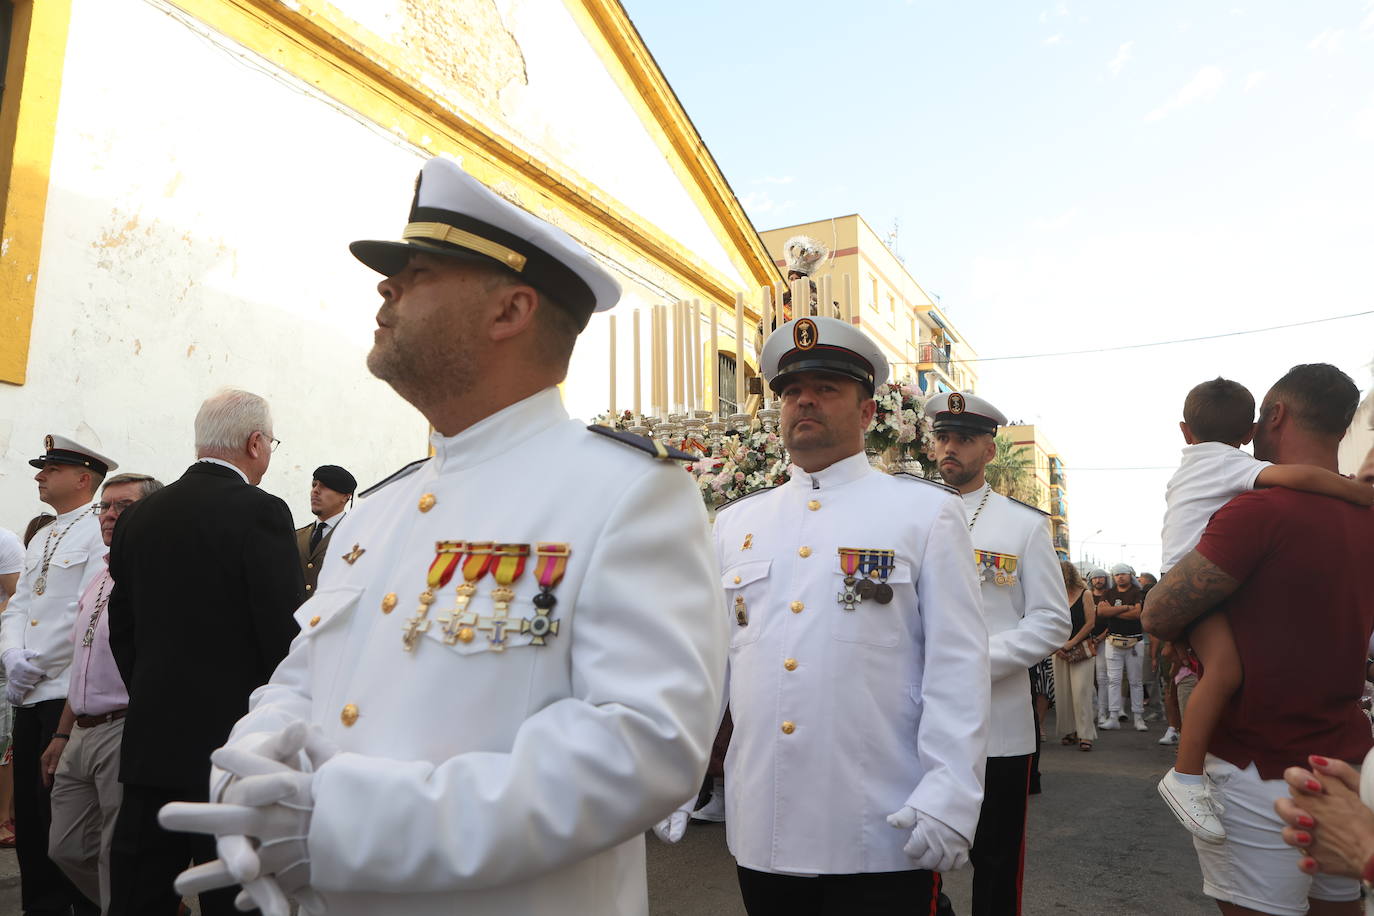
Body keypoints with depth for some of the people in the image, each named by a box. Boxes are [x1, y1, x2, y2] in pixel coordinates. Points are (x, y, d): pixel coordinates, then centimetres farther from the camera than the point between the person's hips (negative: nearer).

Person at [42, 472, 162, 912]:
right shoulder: (99, 580, 15)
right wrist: (62, 735, 21)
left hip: (126, 731, -9)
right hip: (82, 733, 9)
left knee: (119, 860, 0)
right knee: (67, 849, 16)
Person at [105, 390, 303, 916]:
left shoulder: (138, 517, 7)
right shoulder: (261, 513, -14)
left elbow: (122, 630, 12)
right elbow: (287, 633, -15)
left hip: (150, 740, 6)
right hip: (234, 739, -6)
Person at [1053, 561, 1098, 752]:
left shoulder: (1085, 594, -2)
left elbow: (1090, 623, -6)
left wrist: (1070, 644, -9)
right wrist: (1057, 646, -5)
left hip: (1082, 649, -4)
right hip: (1060, 650, 4)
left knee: (1081, 691, -8)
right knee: (1063, 692, 5)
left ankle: (1085, 735, -4)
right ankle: (1069, 731, 16)